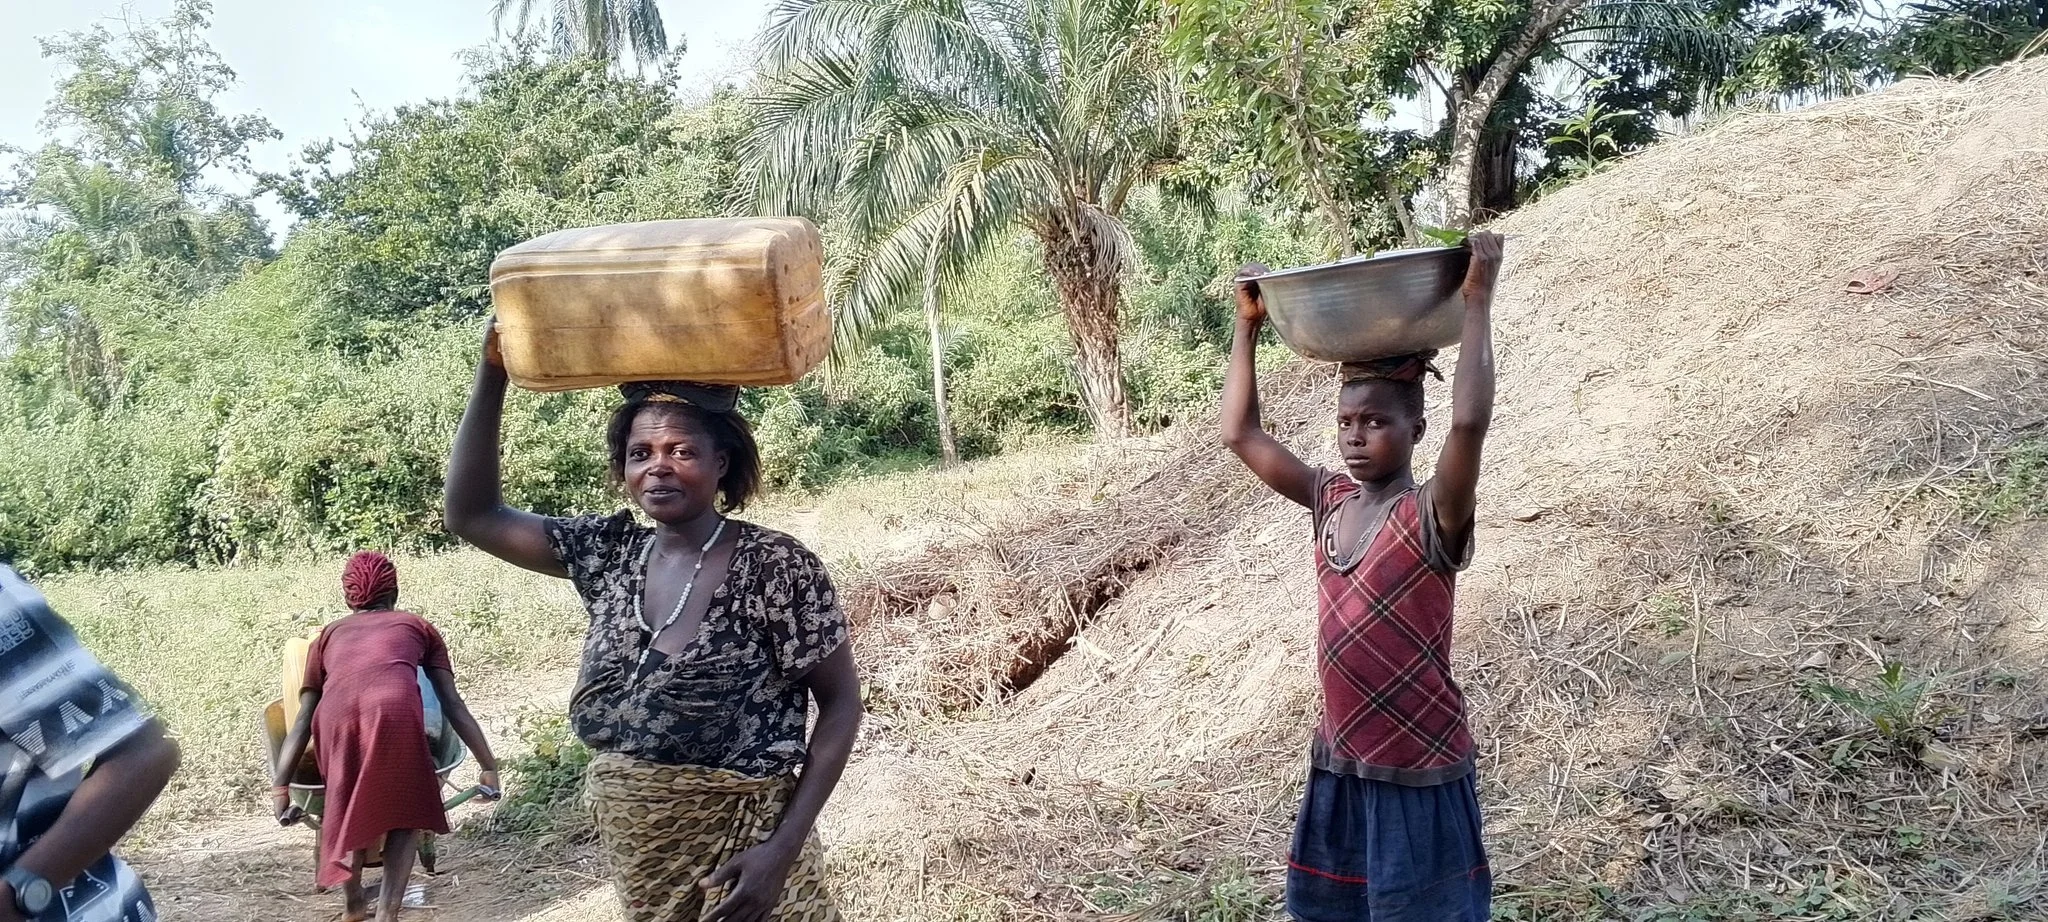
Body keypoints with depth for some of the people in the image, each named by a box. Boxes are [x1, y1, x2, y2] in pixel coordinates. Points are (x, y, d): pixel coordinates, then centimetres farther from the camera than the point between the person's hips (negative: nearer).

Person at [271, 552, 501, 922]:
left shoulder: (329, 635, 36)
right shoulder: (417, 626, 32)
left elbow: (303, 721, 29)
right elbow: (453, 705, 25)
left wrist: (281, 788, 30)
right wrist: (489, 766, 25)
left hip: (336, 714, 2)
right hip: (395, 710, -2)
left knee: (351, 808, 29)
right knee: (408, 812, 19)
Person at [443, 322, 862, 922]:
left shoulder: (778, 567, -15)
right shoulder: (610, 554, 1)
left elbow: (841, 703, -10)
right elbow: (472, 516, 3)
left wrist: (784, 846, -18)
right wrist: (493, 371, -6)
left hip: (739, 842, -5)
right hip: (632, 847, 5)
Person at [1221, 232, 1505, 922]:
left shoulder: (1431, 517, -15)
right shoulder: (1330, 500, 3)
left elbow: (1470, 421, -34)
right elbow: (1240, 434, 5)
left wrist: (1478, 301, -29)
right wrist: (1248, 325, 2)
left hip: (1419, 771, -6)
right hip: (1340, 764, 6)